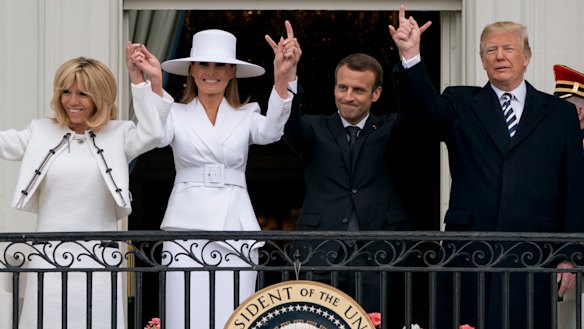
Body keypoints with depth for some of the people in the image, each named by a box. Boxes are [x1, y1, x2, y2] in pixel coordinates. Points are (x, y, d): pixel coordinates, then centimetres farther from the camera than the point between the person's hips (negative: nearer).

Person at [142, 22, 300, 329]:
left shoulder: (246, 115, 10)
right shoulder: (176, 114, 7)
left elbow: (271, 131, -12)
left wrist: (283, 77, -31)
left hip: (235, 232, 1)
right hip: (186, 230, -1)